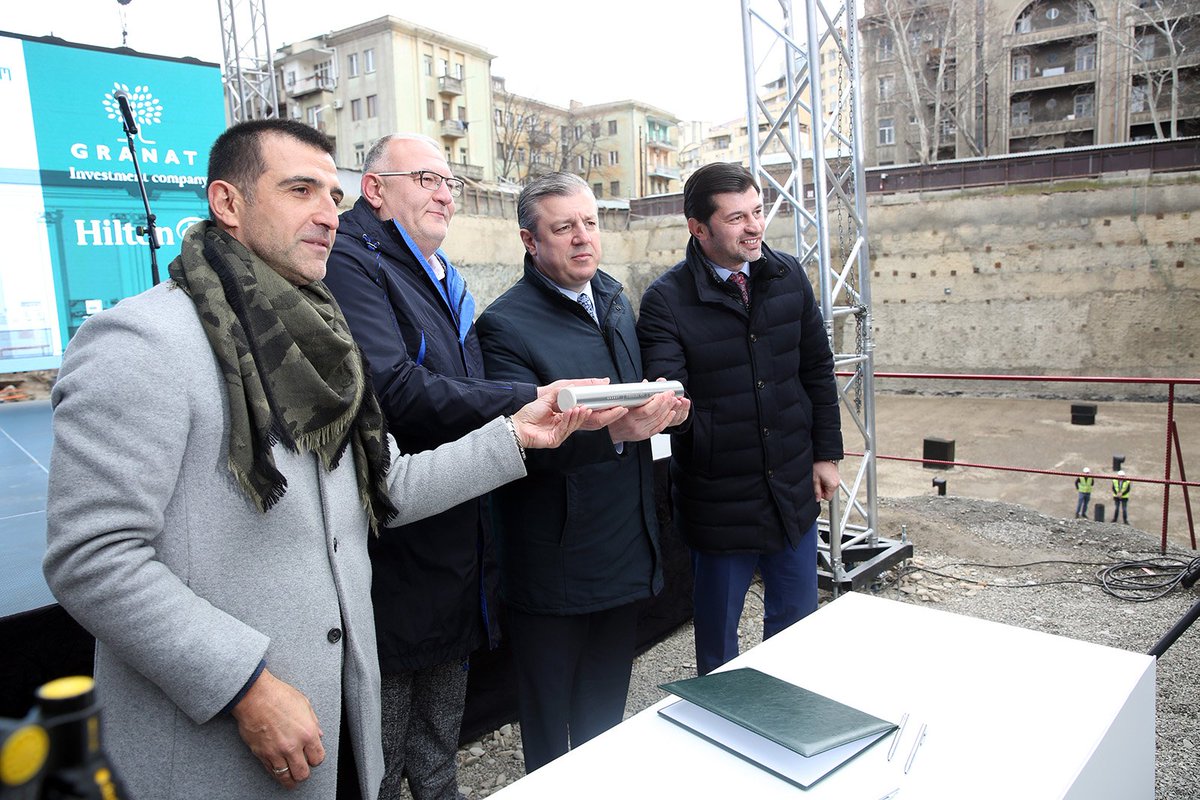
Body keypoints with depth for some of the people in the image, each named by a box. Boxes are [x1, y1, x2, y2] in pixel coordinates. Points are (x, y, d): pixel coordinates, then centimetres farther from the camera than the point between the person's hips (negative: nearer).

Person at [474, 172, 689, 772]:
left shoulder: (613, 300, 10)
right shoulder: (506, 324, -14)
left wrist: (663, 407, -3)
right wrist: (614, 431, -34)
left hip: (627, 552, 7)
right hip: (556, 561, -7)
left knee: (606, 711, 24)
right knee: (549, 728, 12)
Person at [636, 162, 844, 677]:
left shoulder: (789, 277, 1)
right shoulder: (666, 300, -15)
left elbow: (817, 371, 8)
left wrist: (826, 454, 7)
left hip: (794, 489, 5)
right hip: (719, 499, -4)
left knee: (797, 620, 21)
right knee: (718, 635, 13)